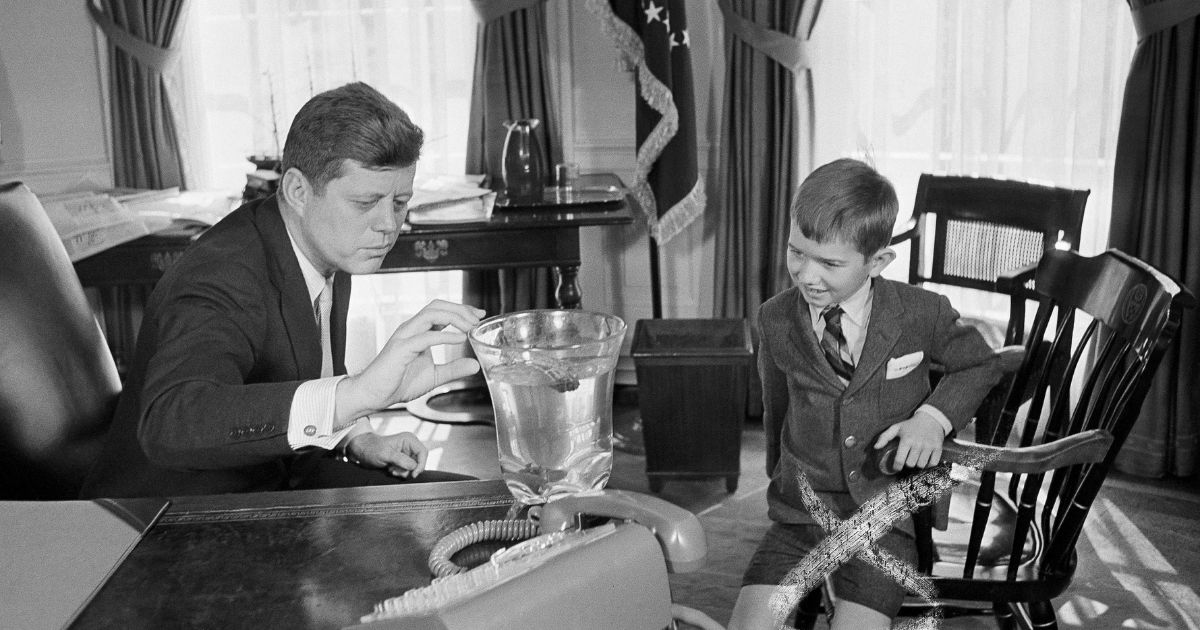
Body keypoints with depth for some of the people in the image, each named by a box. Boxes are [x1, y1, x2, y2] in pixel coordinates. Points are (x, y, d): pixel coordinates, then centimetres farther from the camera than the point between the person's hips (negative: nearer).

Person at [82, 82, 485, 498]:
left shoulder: (328, 246, 0)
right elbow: (168, 425, -49)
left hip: (277, 480, 8)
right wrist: (359, 394, -59)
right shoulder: (220, 280, -29)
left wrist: (358, 440, -2)